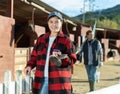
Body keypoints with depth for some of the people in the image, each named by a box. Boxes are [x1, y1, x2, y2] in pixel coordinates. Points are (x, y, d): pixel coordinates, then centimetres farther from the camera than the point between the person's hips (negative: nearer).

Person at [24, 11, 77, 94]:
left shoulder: (66, 40, -1)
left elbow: (72, 60, -4)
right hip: (42, 80, 4)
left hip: (59, 81, -4)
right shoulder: (41, 39, 13)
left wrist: (61, 57, -22)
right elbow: (35, 56, 18)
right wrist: (29, 65, 0)